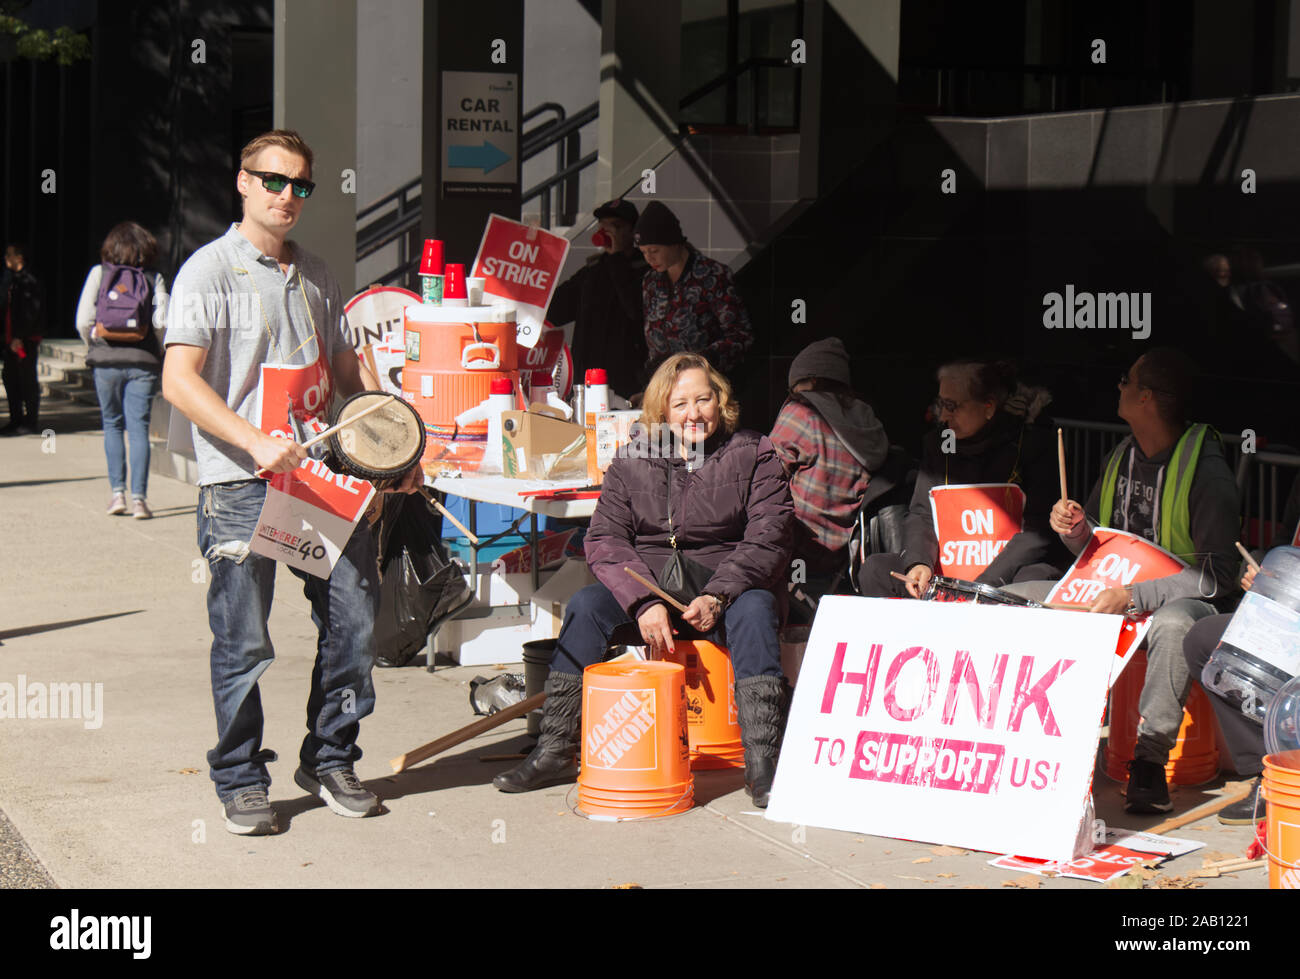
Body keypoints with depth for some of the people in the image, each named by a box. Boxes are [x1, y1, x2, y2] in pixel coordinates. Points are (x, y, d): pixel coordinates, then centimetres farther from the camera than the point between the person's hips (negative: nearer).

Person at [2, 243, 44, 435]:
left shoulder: (28, 281, -13)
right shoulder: (13, 280, 16)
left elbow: (30, 312, -18)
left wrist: (20, 338, -20)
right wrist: (8, 337, 16)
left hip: (26, 340, -10)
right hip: (12, 339, 10)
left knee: (27, 380, -4)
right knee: (10, 378, 12)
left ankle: (31, 422, 2)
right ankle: (16, 420, 19)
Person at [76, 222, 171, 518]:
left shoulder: (99, 274, 2)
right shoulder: (154, 278, 2)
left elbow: (83, 321, -4)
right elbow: (163, 321, -10)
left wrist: (92, 346, 12)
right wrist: (158, 350, 6)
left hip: (106, 360, 0)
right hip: (143, 360, 0)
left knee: (112, 425, 15)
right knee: (139, 427, 1)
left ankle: (117, 492, 9)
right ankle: (138, 497, -6)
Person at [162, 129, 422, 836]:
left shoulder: (315, 276, 18)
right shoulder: (210, 271, -3)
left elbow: (346, 374, 24)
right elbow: (179, 382, -13)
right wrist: (256, 441, -24)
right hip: (241, 485, -6)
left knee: (355, 618, 5)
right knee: (243, 642, -1)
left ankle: (329, 760, 22)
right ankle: (241, 781, 15)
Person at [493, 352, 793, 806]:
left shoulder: (754, 456, 1)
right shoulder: (633, 462, 6)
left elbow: (767, 540, -8)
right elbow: (604, 539, -3)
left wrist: (716, 597, -24)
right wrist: (644, 602, -21)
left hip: (730, 586, -2)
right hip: (643, 585, 2)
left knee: (755, 610, -34)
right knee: (585, 605, -22)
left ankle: (762, 762, -37)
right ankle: (555, 749, -19)